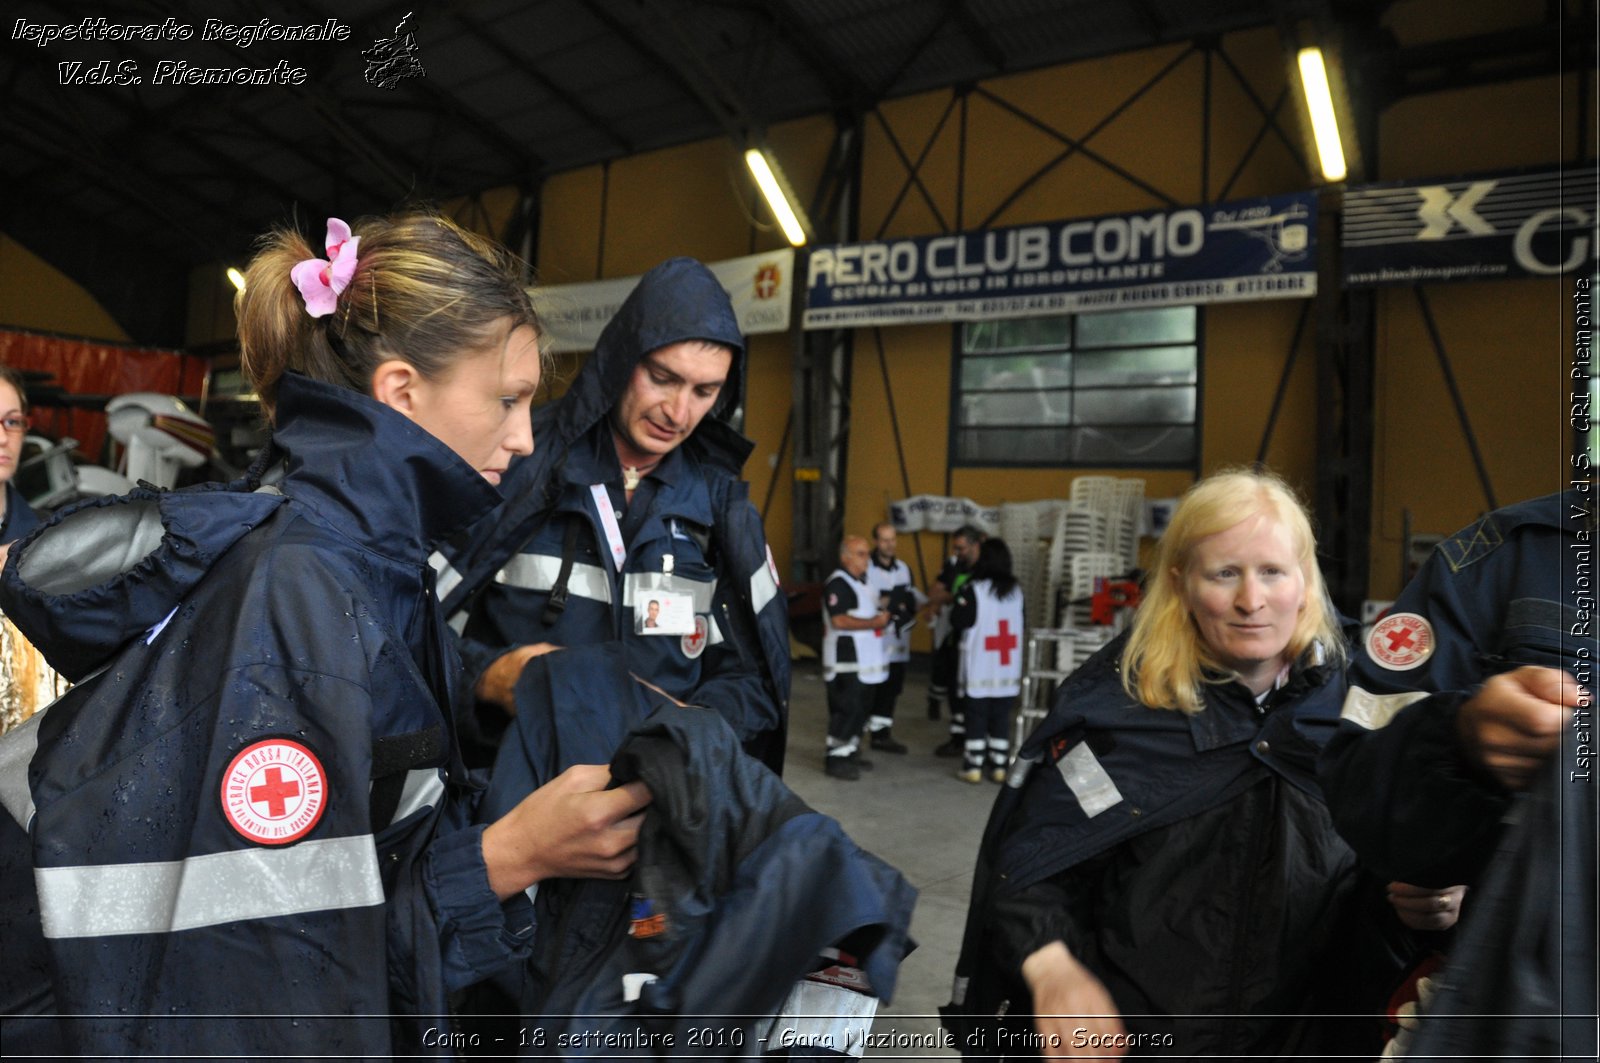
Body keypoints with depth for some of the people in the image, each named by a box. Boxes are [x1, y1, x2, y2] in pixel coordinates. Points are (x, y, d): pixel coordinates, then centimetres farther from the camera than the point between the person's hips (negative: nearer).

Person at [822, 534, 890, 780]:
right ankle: (836, 759, -1)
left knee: (860, 706, 15)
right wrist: (874, 623, -21)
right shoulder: (837, 584, -15)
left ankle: (850, 751, 26)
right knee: (845, 708, -8)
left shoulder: (861, 581, 17)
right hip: (845, 659, -10)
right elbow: (839, 620, -23)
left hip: (864, 658, 10)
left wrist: (881, 617, 10)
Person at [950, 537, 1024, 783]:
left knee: (976, 717, 3)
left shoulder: (973, 589, -13)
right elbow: (1020, 622, 15)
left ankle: (973, 767, 5)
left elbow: (958, 621, -12)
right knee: (1001, 718, 10)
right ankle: (999, 767, 13)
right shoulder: (1016, 590, 6)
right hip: (1009, 666, 5)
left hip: (979, 665, -4)